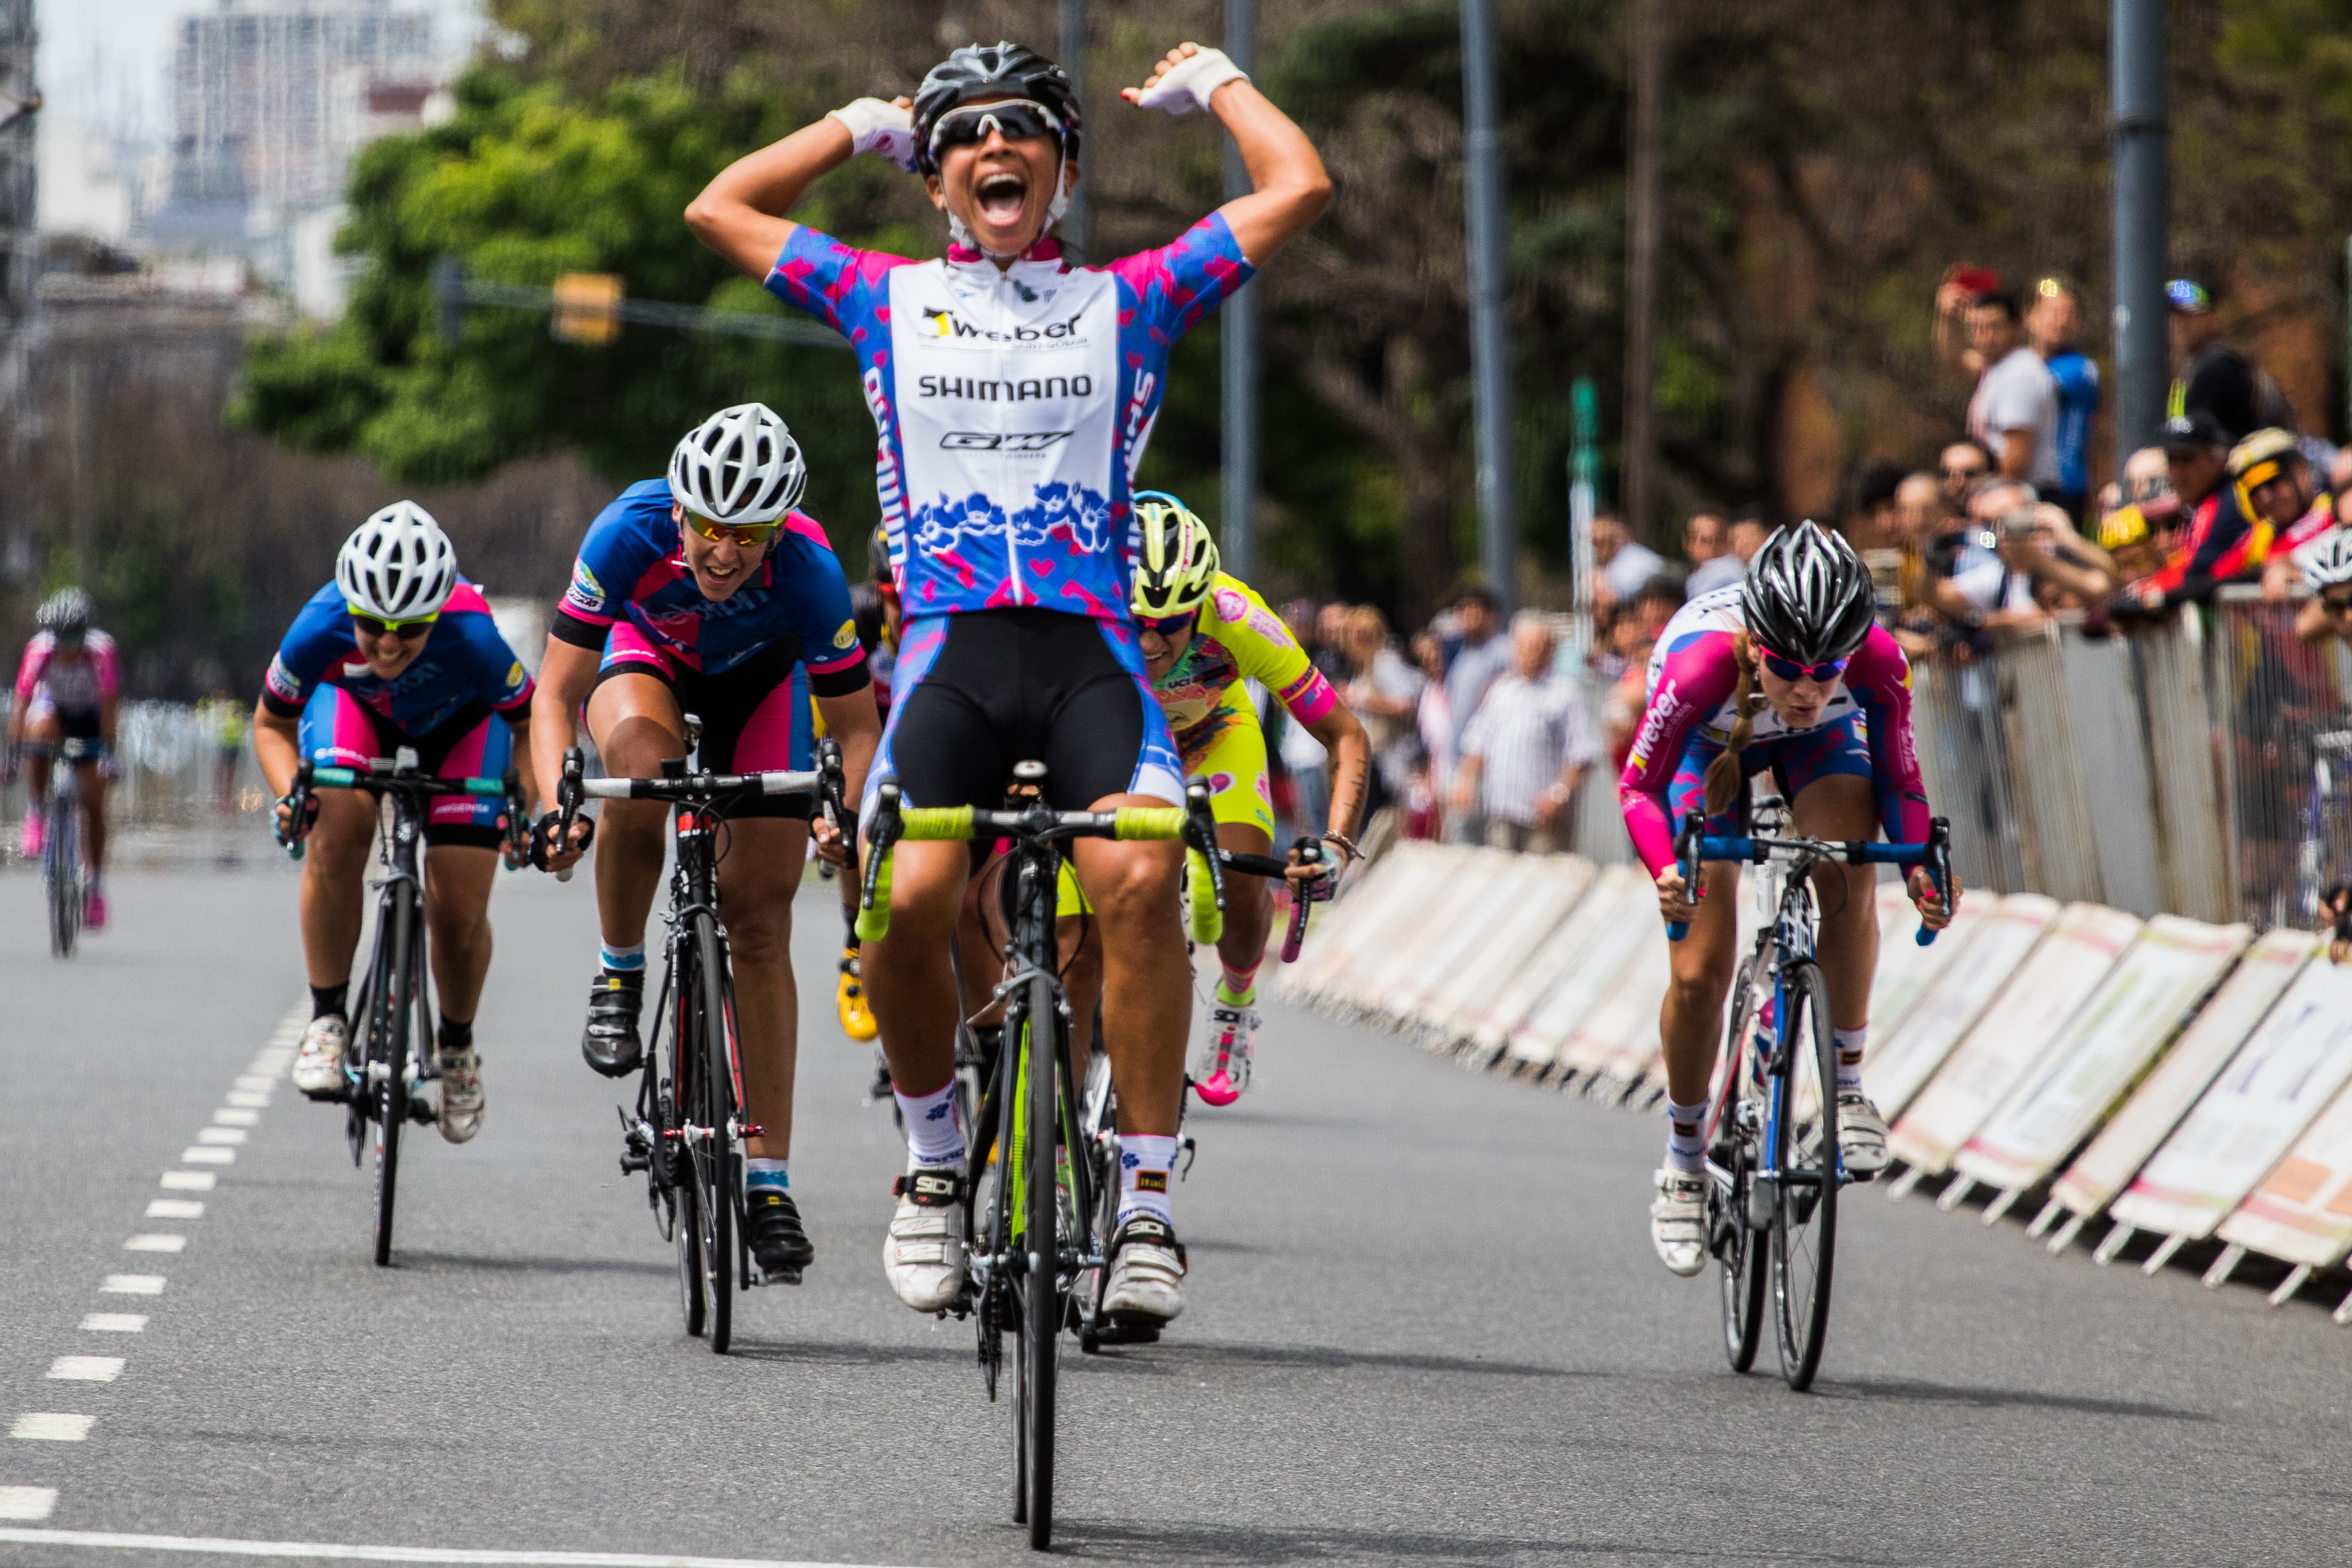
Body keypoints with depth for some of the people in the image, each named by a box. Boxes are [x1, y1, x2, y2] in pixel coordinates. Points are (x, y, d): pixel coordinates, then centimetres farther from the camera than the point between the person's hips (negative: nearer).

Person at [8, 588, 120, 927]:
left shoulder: (101, 651, -32)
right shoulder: (40, 649, -30)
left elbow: (108, 708, -31)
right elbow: (21, 704, -30)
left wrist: (108, 755, -36)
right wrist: (12, 755, -34)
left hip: (90, 718, 0)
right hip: (53, 706, 0)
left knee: (93, 804, -4)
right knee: (39, 730, -37)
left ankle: (93, 882, 11)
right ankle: (35, 816, -23)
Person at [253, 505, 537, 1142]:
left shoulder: (472, 641, -41)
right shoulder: (320, 631, -37)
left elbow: (530, 725, -19)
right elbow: (271, 725, -15)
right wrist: (289, 794, -33)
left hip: (459, 720, -1)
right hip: (353, 705, 1)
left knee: (459, 912, -9)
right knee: (337, 829, -30)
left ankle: (456, 1043, 21)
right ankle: (328, 1019, -14)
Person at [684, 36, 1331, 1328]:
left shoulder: (1129, 300, 16)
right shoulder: (888, 300, 18)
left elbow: (1298, 188, 11)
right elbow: (719, 209, 21)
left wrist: (1211, 84, 25)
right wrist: (861, 127, 27)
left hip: (1091, 649, 0)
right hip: (951, 645, 0)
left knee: (1139, 878, -27)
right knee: (907, 899, -23)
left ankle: (1145, 1200, -18)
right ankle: (933, 1158, 5)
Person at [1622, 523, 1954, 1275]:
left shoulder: (1878, 663, -36)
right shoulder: (1702, 663, -42)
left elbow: (1899, 783, -20)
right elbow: (1638, 786, -28)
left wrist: (1924, 868, -37)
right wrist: (1666, 869, -47)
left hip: (1823, 740, 1)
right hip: (1711, 743, -1)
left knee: (1850, 883, -30)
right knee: (1701, 971, -7)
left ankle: (1846, 1084, -13)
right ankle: (1684, 1161, 14)